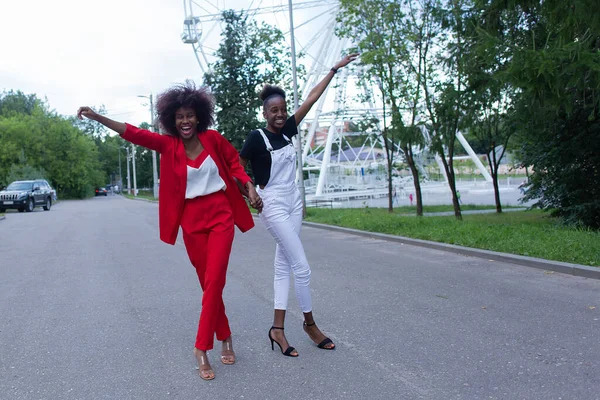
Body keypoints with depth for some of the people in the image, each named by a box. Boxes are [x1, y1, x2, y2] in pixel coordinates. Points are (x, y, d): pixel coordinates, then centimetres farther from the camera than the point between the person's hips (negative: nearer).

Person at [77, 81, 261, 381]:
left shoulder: (213, 138, -1)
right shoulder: (168, 144, -1)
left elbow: (234, 163, 11)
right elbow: (134, 133, -10)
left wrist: (249, 186, -2)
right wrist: (96, 117, -19)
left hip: (221, 215, -1)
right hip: (192, 221, 1)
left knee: (214, 282, -8)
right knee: (209, 283, 9)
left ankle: (201, 348, 1)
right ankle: (225, 338, 25)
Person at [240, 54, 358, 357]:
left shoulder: (288, 130, 5)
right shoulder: (257, 137, -12)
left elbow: (312, 98, 7)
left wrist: (335, 69, 9)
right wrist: (252, 192, -8)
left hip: (294, 202, 7)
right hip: (273, 206, -7)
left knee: (284, 266, 6)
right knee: (301, 266, -6)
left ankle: (277, 329, 12)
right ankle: (309, 323, 12)